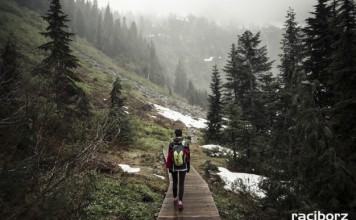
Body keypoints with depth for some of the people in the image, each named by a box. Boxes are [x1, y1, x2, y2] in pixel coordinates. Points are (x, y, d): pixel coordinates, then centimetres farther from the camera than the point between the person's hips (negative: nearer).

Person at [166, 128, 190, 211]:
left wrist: (169, 167, 6)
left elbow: (169, 157, -5)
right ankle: (180, 201, -14)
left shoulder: (171, 144, -10)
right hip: (183, 167, -1)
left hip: (174, 167, 1)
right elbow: (188, 156, -5)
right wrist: (188, 167, 6)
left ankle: (175, 197, 35)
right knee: (181, 184, 1)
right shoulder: (185, 144, -10)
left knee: (175, 182, 20)